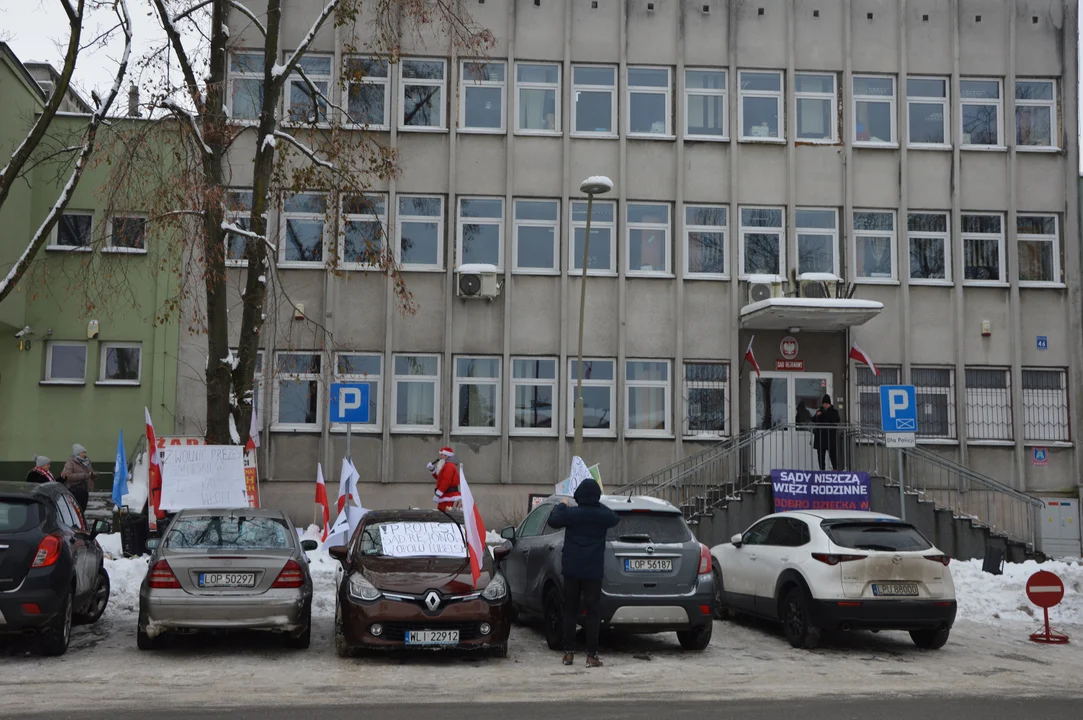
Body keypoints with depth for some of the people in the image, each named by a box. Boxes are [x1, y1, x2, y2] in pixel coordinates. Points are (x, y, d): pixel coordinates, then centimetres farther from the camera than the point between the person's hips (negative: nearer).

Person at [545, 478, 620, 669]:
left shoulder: (570, 513, -8)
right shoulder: (603, 515, -4)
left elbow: (553, 521, 7)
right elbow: (615, 519, 18)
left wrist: (562, 505, 19)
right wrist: (599, 505, 25)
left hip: (571, 569, 0)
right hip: (593, 572, 0)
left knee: (570, 611, 10)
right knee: (592, 612, 2)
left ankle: (568, 653, 10)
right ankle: (591, 655, -1)